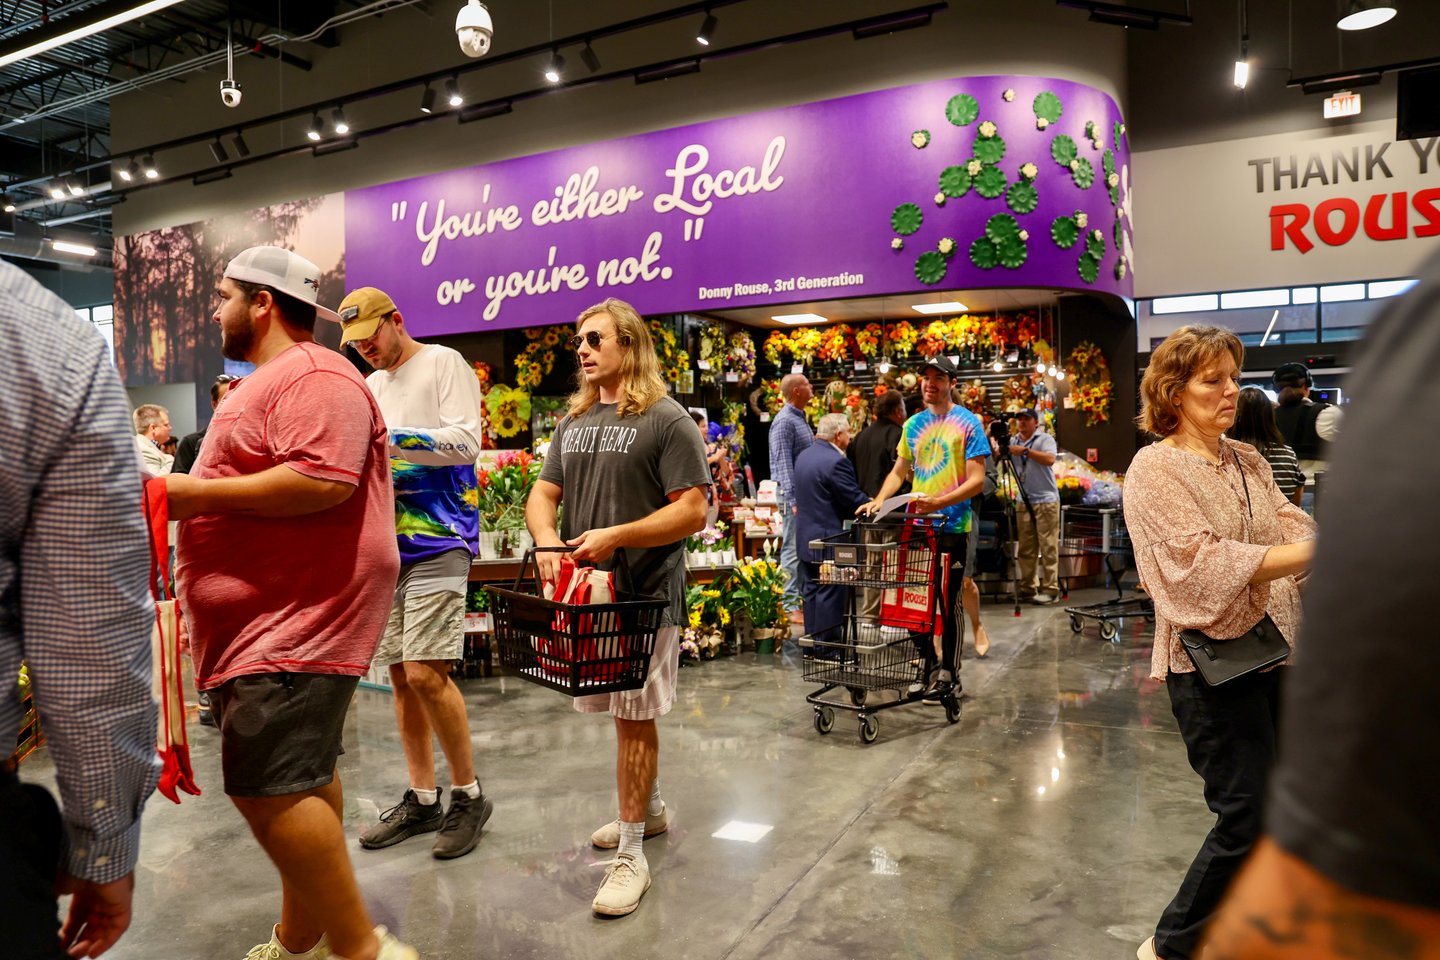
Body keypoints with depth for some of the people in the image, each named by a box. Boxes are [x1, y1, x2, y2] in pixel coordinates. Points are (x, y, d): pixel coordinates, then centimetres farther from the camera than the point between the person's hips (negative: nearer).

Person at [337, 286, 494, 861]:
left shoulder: (444, 363, -1)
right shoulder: (368, 388, 22)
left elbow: (466, 442, -14)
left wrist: (391, 441, -19)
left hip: (437, 540, -8)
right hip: (386, 545, 8)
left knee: (425, 673, -12)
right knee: (400, 675, 9)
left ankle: (468, 795, 5)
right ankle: (421, 799, 21)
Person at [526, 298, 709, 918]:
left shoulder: (666, 420, -8)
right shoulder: (573, 422, 14)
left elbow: (693, 511, -14)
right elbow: (542, 494, 14)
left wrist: (615, 536, -22)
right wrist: (547, 539, -8)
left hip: (645, 594, -6)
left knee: (634, 717, -1)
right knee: (625, 713, 19)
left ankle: (630, 855, 11)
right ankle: (649, 809, 39)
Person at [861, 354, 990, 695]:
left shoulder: (968, 423, -5)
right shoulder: (913, 425, 11)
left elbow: (977, 480, -11)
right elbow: (899, 471, 18)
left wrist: (940, 502, -25)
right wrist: (879, 501, 0)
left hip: (951, 525, -5)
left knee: (947, 603, 1)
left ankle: (949, 675, 14)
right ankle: (930, 665, 27)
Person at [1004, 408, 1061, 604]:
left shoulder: (1045, 439, -1)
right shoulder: (1012, 441, 15)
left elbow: (1050, 459, -19)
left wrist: (1025, 450, -22)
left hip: (1046, 500, -5)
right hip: (1023, 501, 5)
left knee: (1048, 547, -5)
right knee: (1026, 548, 6)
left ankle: (1050, 590, -4)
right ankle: (1028, 588, 11)